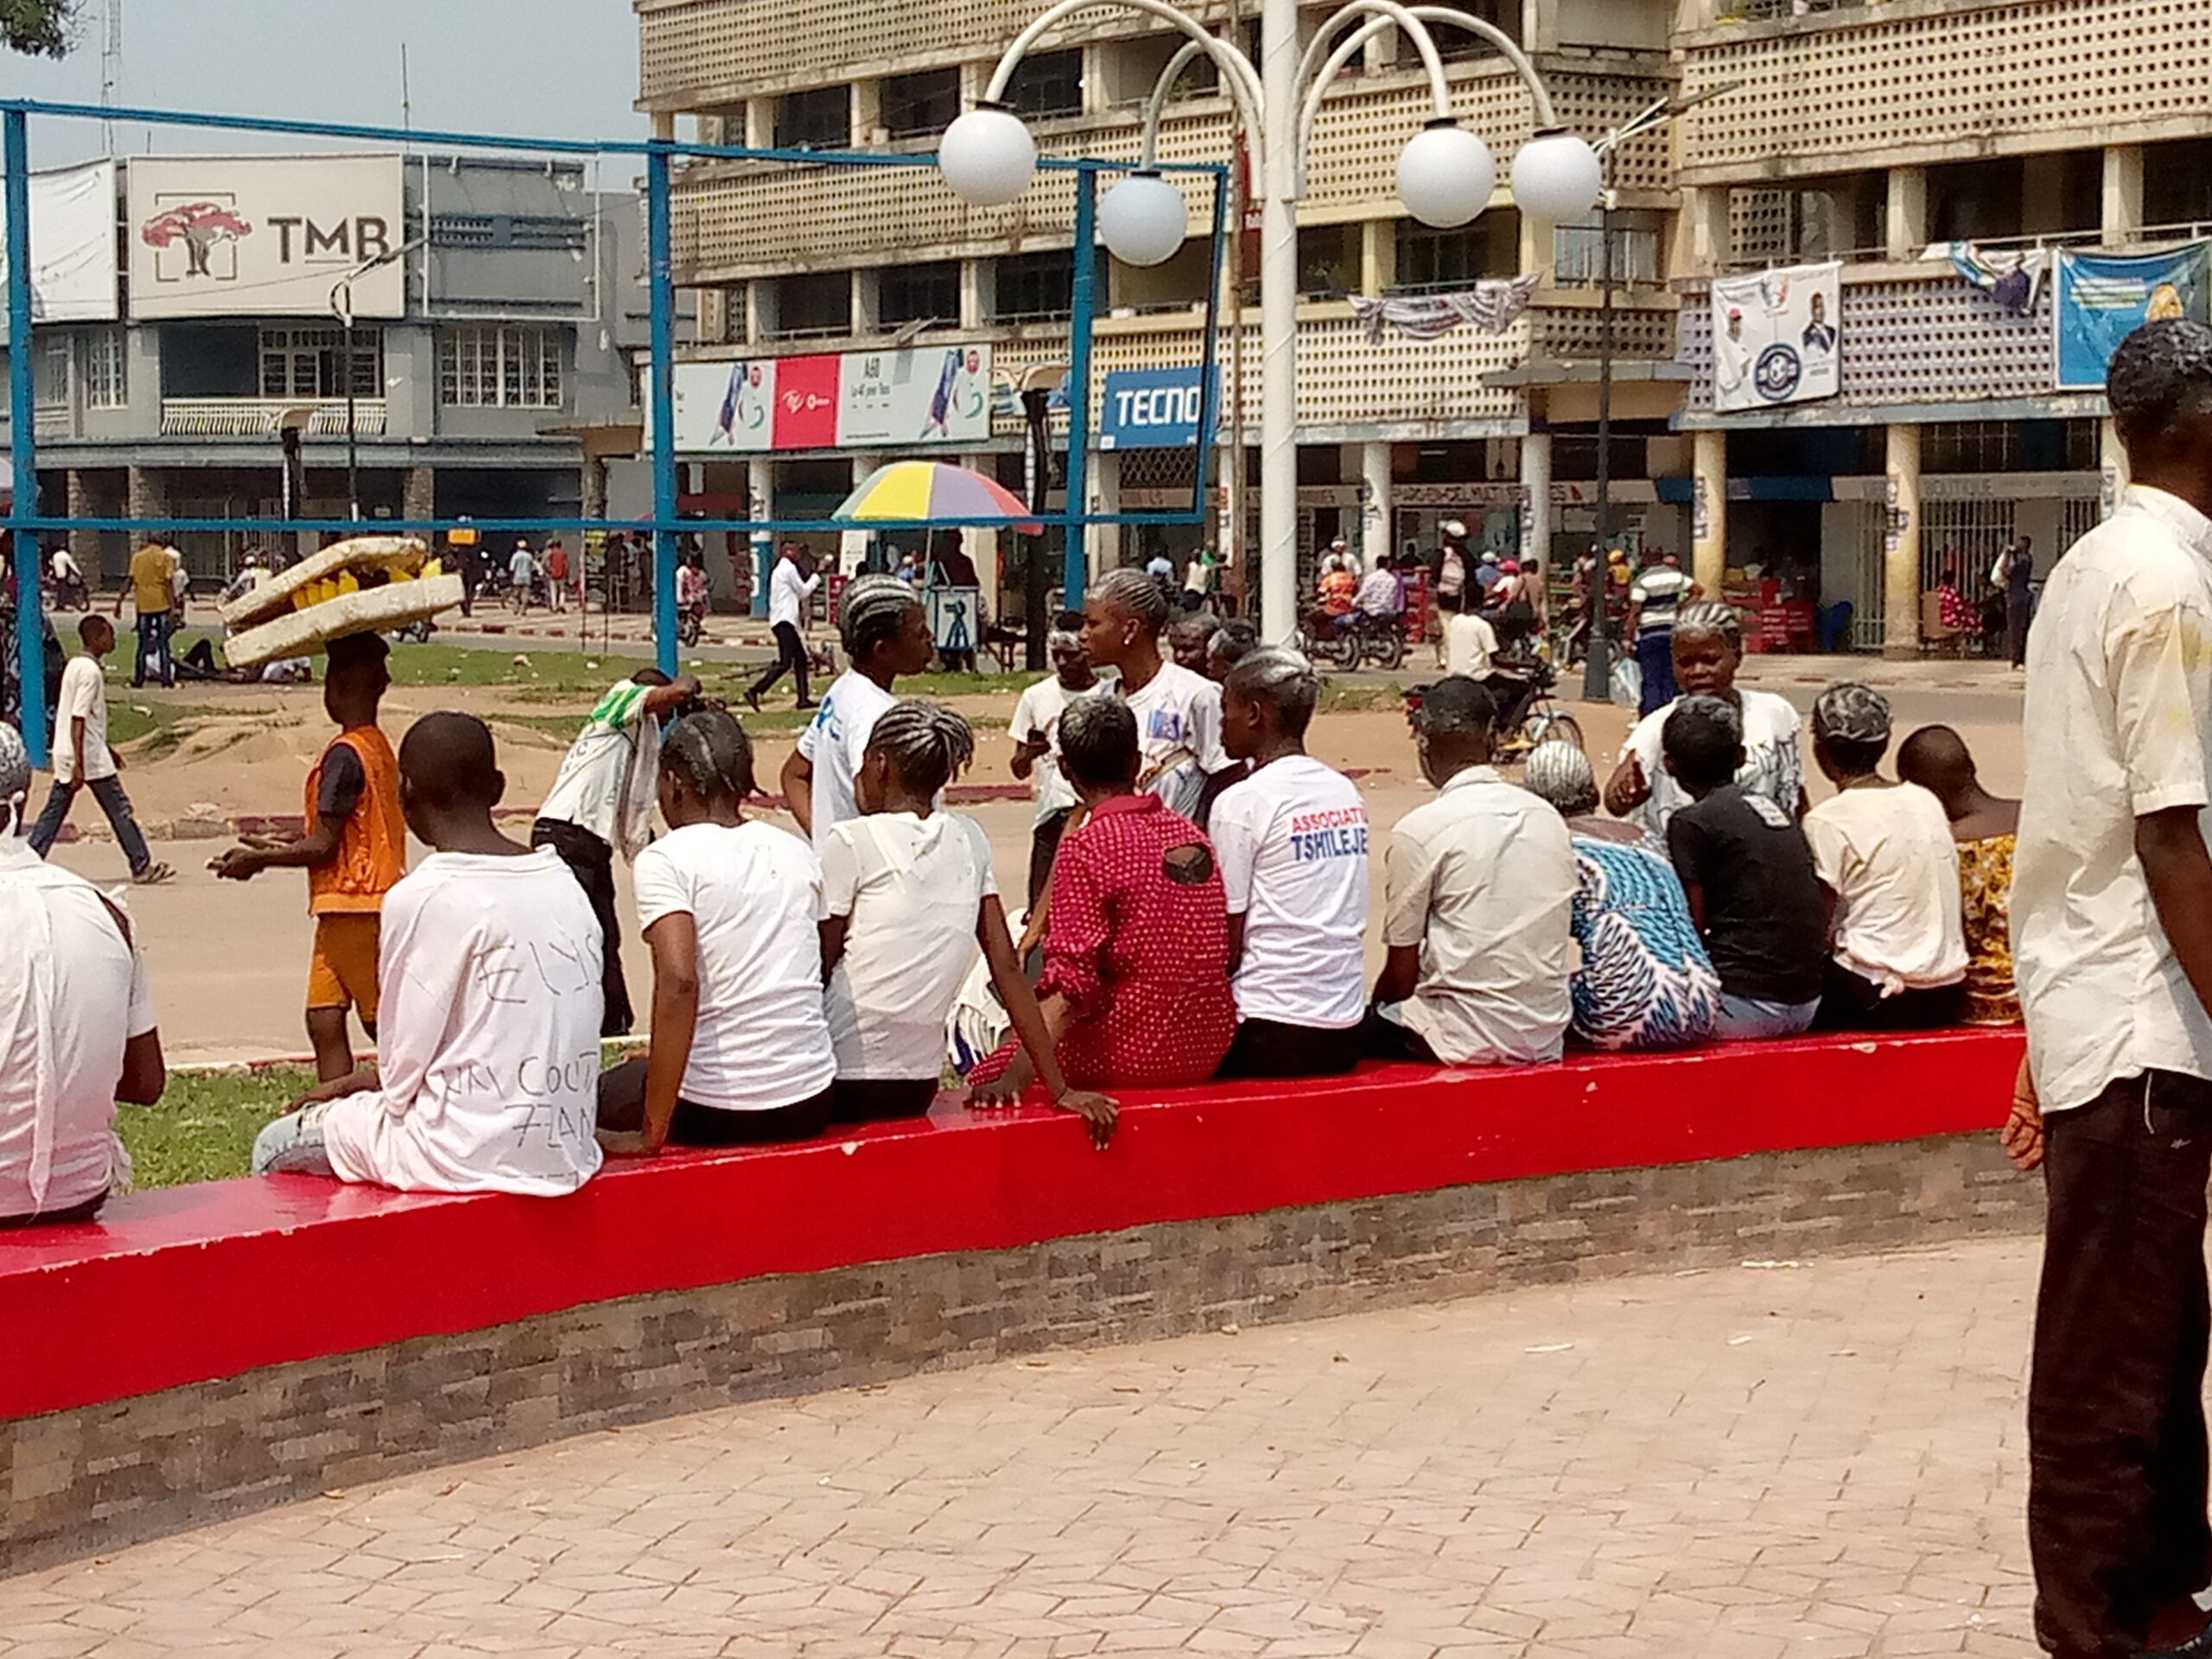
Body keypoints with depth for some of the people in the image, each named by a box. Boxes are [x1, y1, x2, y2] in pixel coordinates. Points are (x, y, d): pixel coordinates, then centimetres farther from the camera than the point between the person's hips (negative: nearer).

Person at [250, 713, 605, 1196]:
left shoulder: (422, 898, -15)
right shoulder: (564, 884, 6)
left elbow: (404, 1061, -8)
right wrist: (354, 1084, 20)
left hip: (467, 1157, -7)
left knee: (277, 1148, 15)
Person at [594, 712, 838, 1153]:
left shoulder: (665, 860, -9)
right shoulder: (797, 854, 9)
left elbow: (678, 982, -21)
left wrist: (651, 1135, -19)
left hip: (715, 1115, -6)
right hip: (810, 1107, 6)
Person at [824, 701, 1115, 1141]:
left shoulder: (851, 844, -8)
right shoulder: (969, 840, 8)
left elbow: (819, 966, -7)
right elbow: (1008, 968, 6)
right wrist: (1059, 1089, 5)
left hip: (846, 1076, -6)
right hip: (920, 1077, 6)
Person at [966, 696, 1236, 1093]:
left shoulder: (1085, 846, -13)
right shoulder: (1191, 834, 8)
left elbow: (1069, 980, -21)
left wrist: (1014, 1079, -24)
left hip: (1131, 1058, -8)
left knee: (984, 1081, 5)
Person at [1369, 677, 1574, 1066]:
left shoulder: (1419, 831, -9)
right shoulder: (1549, 818, 7)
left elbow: (1401, 975, -6)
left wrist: (1375, 1011, 15)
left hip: (1467, 1041, -6)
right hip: (1546, 1043, 6)